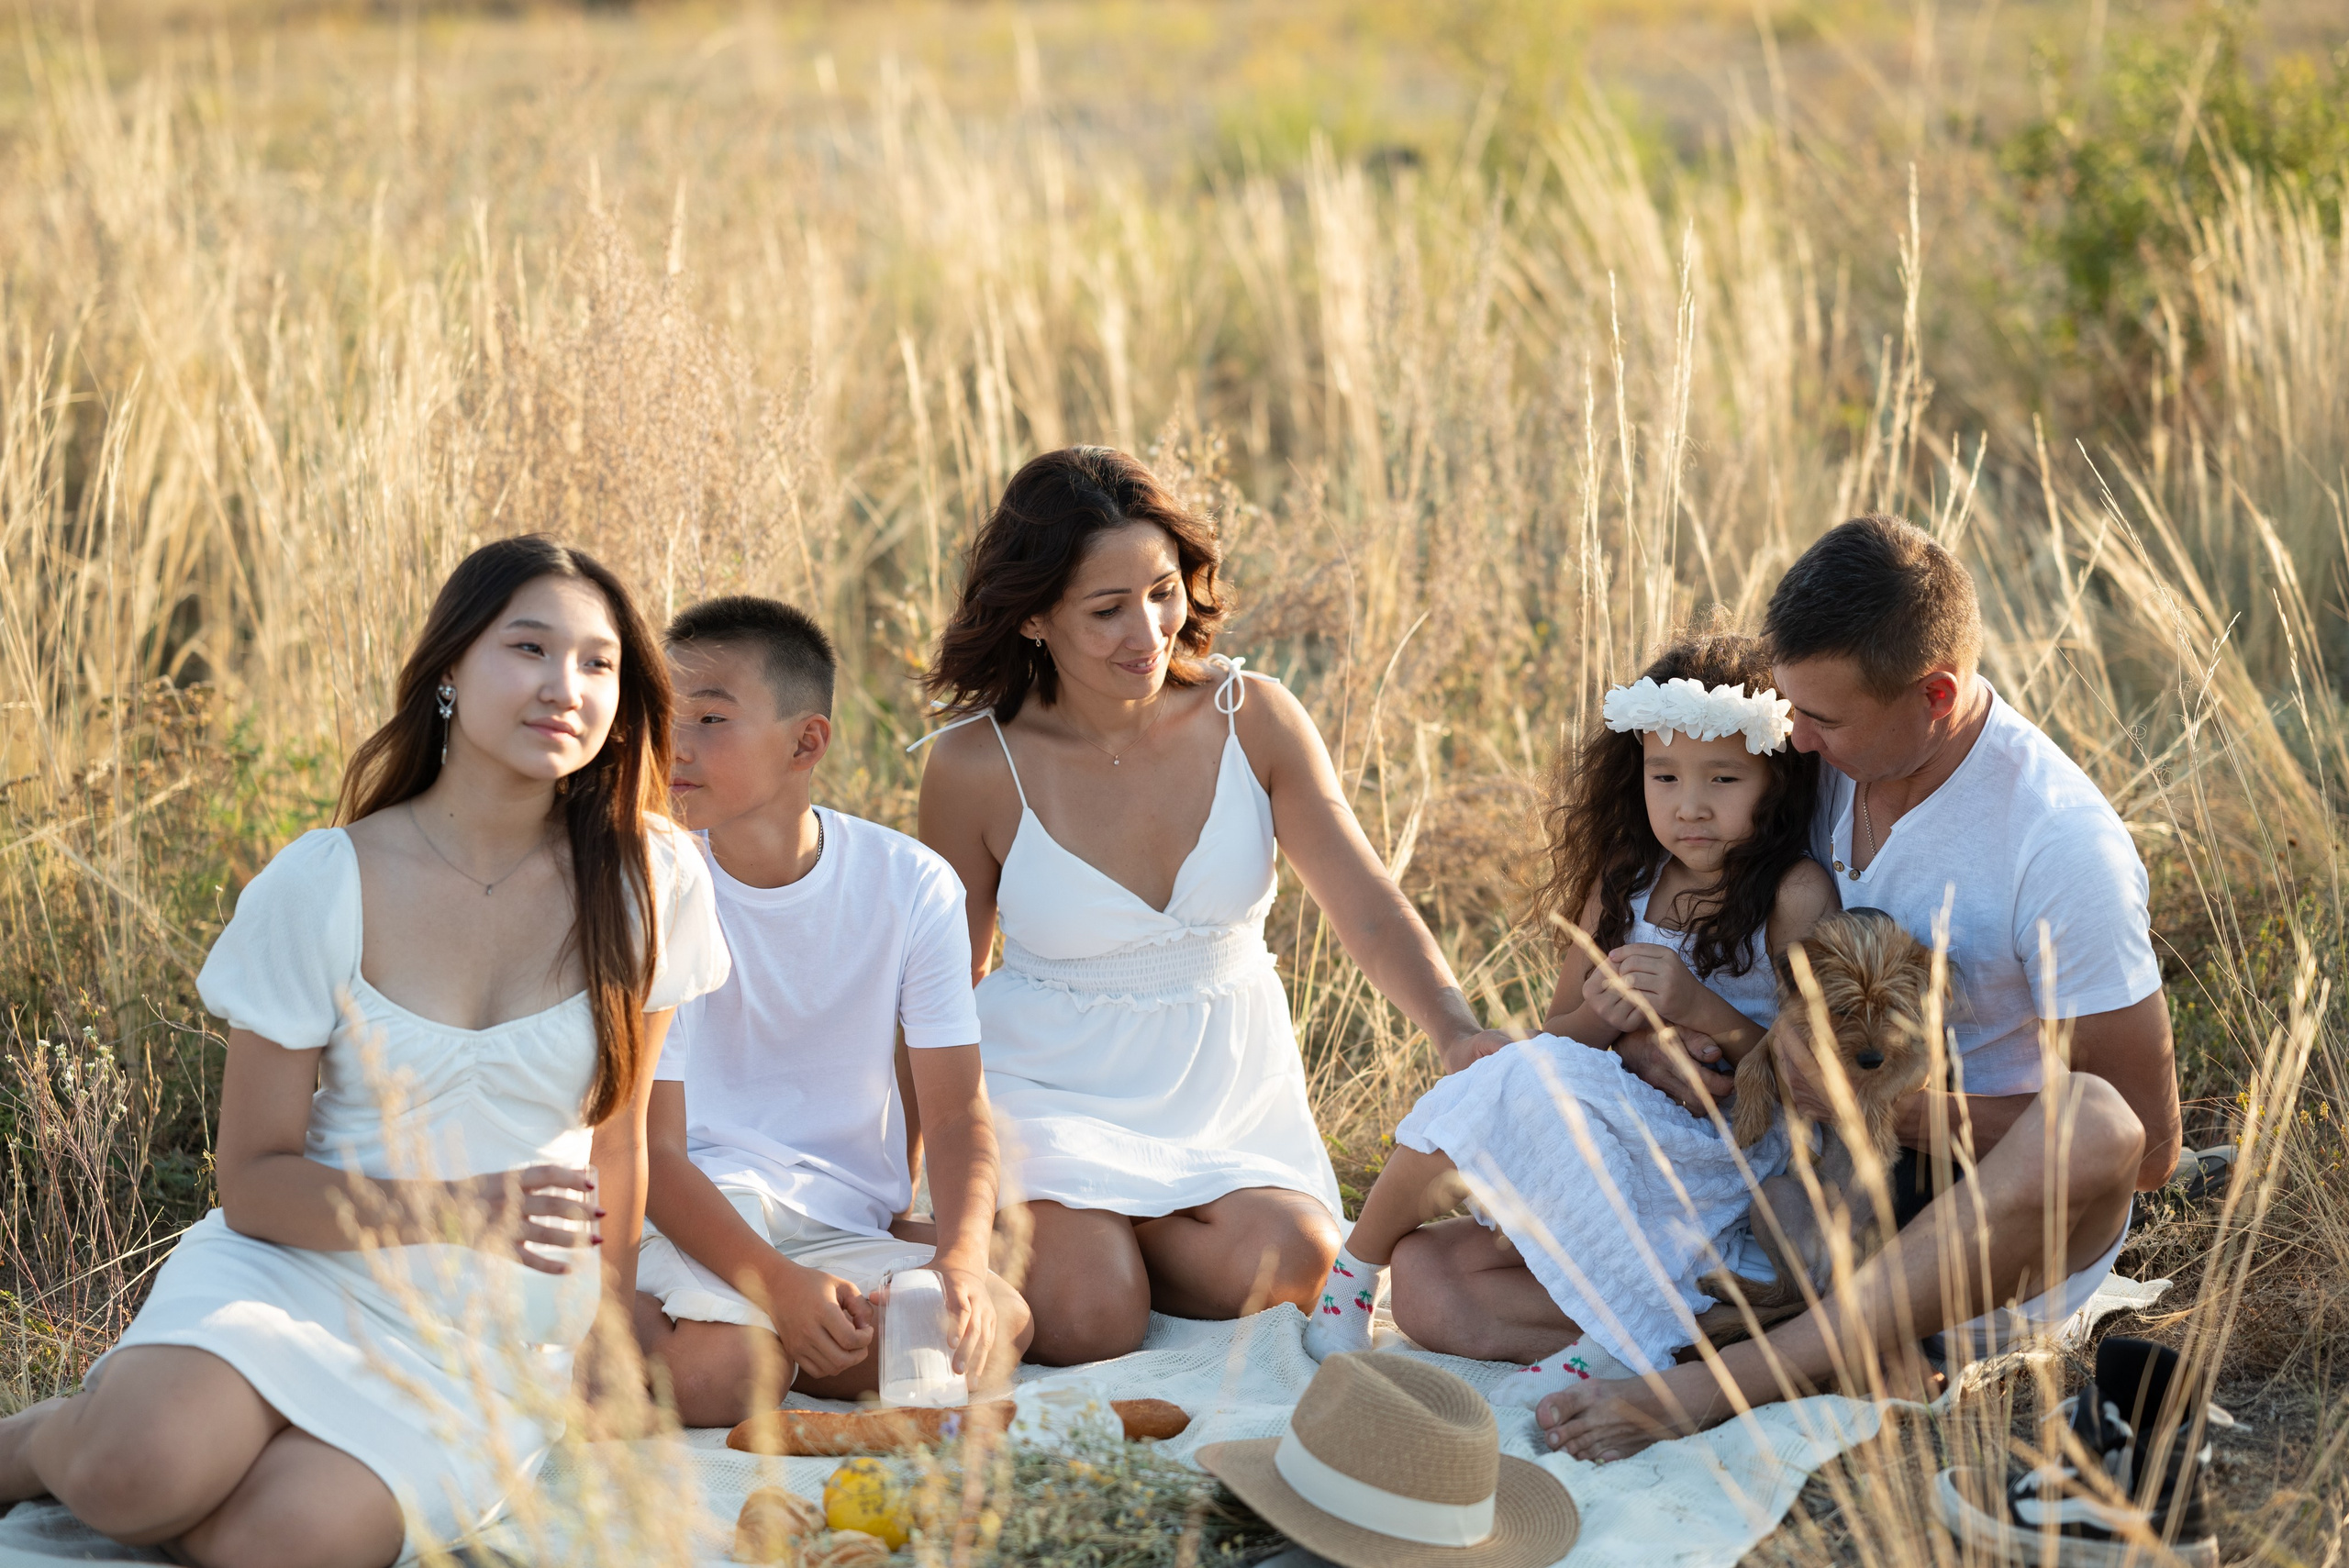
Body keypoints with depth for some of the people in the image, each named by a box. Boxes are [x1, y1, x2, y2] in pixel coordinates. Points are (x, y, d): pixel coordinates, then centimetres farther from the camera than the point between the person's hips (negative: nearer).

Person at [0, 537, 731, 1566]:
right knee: (139, 1471, -33)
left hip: (492, 1335, 1)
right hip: (304, 1264, -1)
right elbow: (254, 1181, -7)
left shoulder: (649, 884, -4)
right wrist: (458, 1210, -22)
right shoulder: (323, 887, -9)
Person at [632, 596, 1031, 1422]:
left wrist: (961, 1256, -23)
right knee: (713, 1378, -35)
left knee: (996, 1320, -26)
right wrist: (779, 1286, -27)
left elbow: (956, 1109, -1)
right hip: (698, 1220, -3)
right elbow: (654, 1148, -10)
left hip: (849, 1227, 4)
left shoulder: (911, 884, -2)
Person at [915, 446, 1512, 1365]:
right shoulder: (977, 765, -11)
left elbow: (1369, 910, -11)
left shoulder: (1252, 719, -7)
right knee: (1092, 1322, -25)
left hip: (1231, 1084, 2)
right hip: (1053, 1087, -2)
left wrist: (1457, 1032, -30)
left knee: (1291, 1261, -26)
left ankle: (1095, 1234, 3)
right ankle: (1021, 1243, 12)